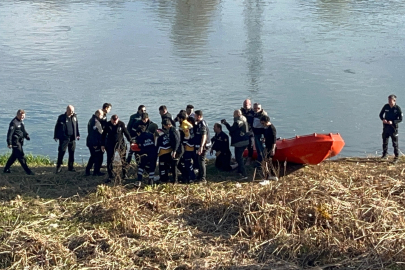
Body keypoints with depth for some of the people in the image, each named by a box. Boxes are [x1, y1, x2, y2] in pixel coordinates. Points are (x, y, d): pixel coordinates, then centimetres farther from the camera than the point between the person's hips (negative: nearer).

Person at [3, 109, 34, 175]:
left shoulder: (21, 122, 13)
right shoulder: (14, 123, -17)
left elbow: (23, 130, 25)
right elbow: (10, 133, -18)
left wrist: (26, 135, 5)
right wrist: (9, 143, -20)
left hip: (20, 142, 10)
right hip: (15, 142, -10)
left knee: (14, 156, 17)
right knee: (21, 156, -8)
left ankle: (6, 169, 29)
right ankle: (28, 171, -8)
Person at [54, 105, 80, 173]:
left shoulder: (74, 117, 7)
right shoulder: (61, 117, -4)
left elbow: (76, 126, 18)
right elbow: (57, 127, 2)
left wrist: (78, 135, 18)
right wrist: (56, 136, -1)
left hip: (72, 138, 4)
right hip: (64, 138, -4)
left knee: (72, 153, 8)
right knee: (61, 152, -6)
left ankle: (70, 166, 18)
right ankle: (59, 166, 3)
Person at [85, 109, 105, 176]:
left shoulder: (92, 120, 14)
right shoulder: (95, 121, -20)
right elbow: (94, 133, -25)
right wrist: (95, 144, -25)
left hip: (91, 142, 10)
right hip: (95, 143, -10)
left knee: (93, 157, 20)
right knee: (98, 157, 0)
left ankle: (87, 170, 23)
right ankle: (96, 172, 6)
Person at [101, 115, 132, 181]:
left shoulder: (121, 124, -10)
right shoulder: (108, 125, -6)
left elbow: (126, 133, -2)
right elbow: (103, 135, 3)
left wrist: (131, 141, 0)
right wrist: (102, 145, 2)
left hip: (120, 144, 0)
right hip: (110, 144, 0)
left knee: (123, 159, 10)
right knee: (110, 160, -3)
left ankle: (125, 174, 25)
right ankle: (111, 175, 3)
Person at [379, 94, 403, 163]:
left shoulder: (397, 108, -11)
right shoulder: (386, 106, -1)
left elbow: (400, 119, -9)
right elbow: (381, 114, 10)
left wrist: (392, 122, -22)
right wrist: (383, 119, -11)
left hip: (393, 127, -4)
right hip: (385, 126, 4)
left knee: (395, 143, -2)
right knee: (385, 142, 15)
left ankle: (396, 157, 4)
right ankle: (384, 154, 32)